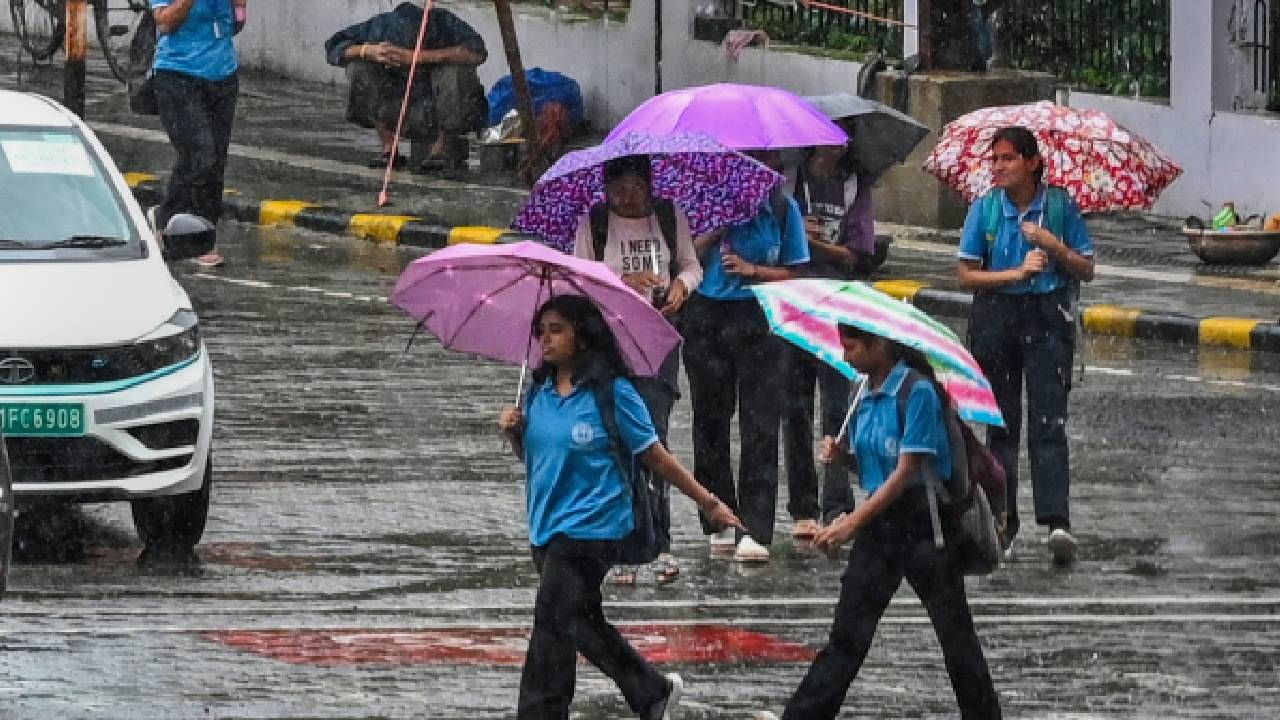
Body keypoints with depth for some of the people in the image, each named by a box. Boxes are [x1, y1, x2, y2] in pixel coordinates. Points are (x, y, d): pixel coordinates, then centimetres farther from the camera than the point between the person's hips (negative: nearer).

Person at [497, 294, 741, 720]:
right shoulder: (539, 392, 7)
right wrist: (513, 433, -3)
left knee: (552, 628, -11)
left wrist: (708, 502, -3)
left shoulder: (613, 393, -12)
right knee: (581, 625, 17)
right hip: (547, 526, 8)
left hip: (590, 526, -8)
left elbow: (655, 457, -6)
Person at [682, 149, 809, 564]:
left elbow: (791, 274, 5)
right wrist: (716, 228, -13)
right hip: (706, 317, 1)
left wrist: (752, 269, -10)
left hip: (757, 320, -1)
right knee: (710, 419, 7)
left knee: (760, 427, -8)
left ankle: (755, 530, -10)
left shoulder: (782, 210, 4)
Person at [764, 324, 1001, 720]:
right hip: (878, 522, 7)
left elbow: (907, 470, -18)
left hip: (923, 522, -7)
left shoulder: (917, 391, -14)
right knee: (848, 634, 4)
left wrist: (853, 522, -20)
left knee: (954, 630, 1)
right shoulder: (866, 395, 9)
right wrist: (841, 453, -3)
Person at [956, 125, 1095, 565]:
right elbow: (967, 275, 0)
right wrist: (1016, 273, -13)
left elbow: (1085, 270, 1)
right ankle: (1003, 524, 14)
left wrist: (1053, 246, -15)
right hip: (996, 318, 2)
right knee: (1001, 425, 7)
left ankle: (1056, 520, -22)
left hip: (1047, 318, -2)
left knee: (1049, 422, -12)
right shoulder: (985, 210, 0)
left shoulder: (1060, 207, -2)